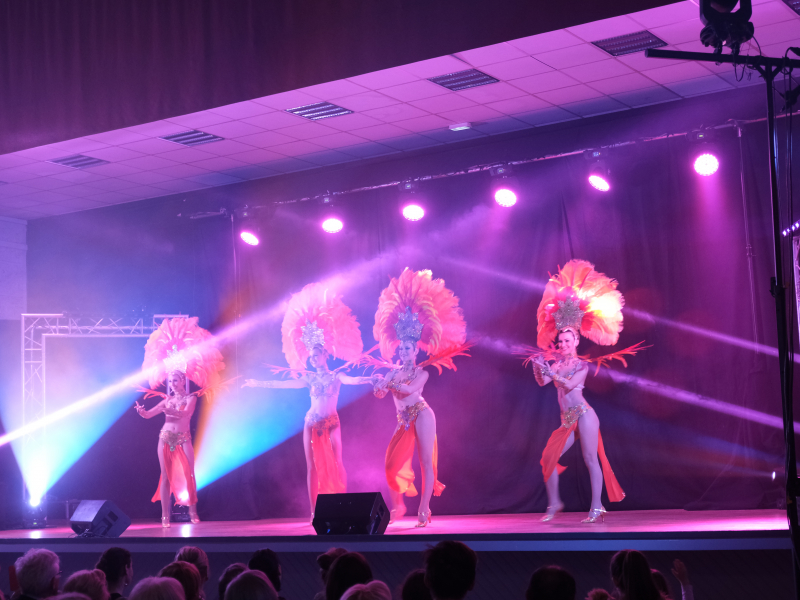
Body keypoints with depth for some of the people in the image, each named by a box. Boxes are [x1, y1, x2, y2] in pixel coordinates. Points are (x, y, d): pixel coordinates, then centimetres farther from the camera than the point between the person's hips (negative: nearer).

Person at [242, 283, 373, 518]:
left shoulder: (335, 376, -1)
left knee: (335, 465, -4)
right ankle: (316, 511, 1)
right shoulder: (309, 378, 7)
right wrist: (258, 384, 10)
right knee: (313, 466, 0)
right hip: (312, 424, 3)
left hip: (331, 424, -3)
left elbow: (352, 380, -17)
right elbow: (283, 384, 10)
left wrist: (371, 379, -35)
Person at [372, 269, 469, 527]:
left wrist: (389, 383, -20)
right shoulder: (393, 372, 13)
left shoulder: (421, 372, 0)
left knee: (426, 461, -7)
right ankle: (397, 506, 17)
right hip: (404, 421, 5)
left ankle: (424, 511, -5)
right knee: (392, 463, -1)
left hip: (422, 416, -5)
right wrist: (381, 384, -22)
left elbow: (410, 388, -21)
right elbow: (379, 392, -3)